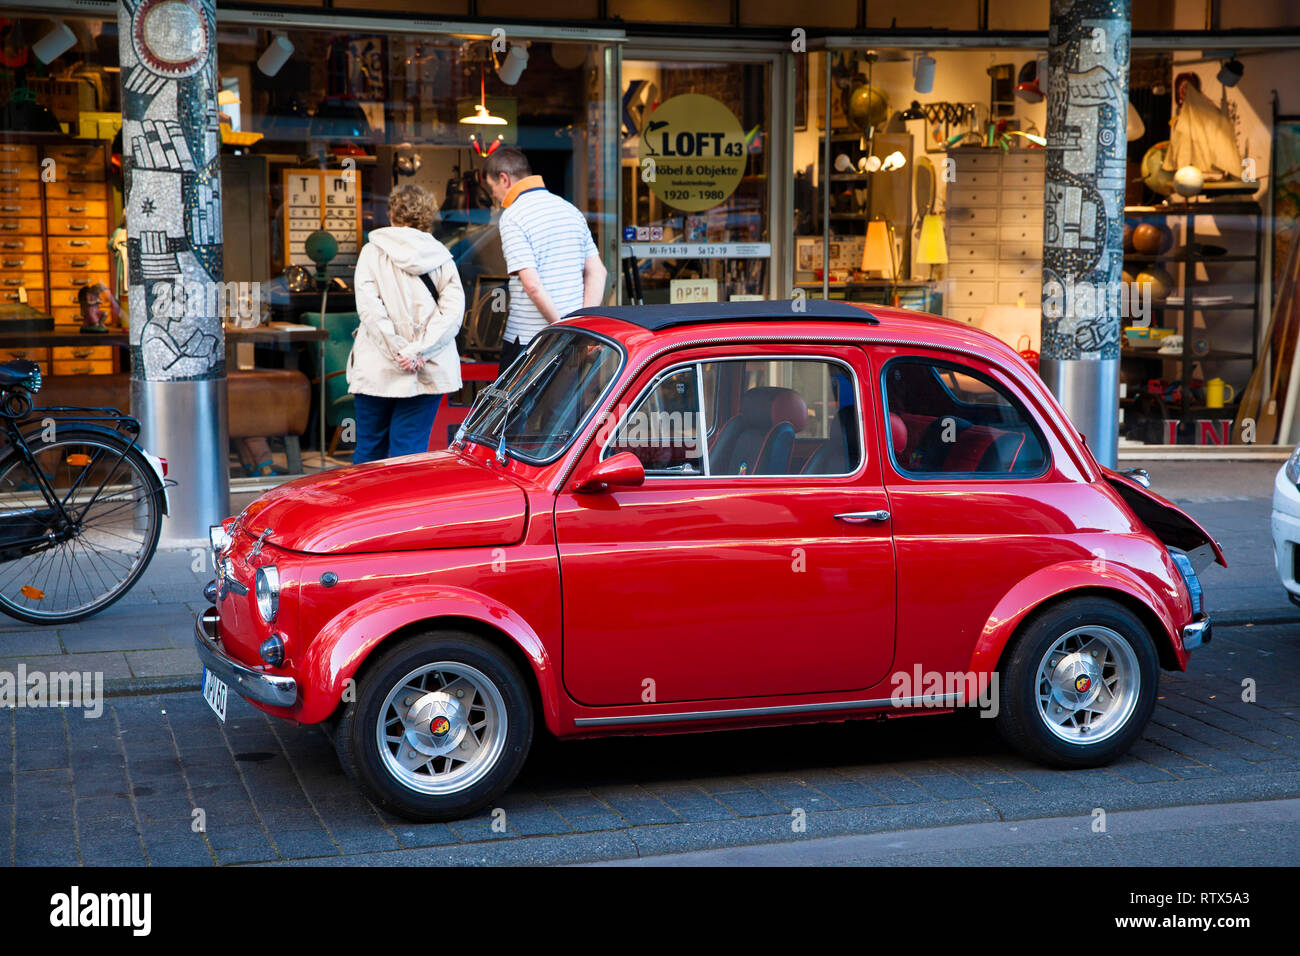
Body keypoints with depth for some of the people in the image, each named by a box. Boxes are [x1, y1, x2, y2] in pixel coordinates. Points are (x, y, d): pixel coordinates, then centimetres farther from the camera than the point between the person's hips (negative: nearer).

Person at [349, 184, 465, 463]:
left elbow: (370, 310, -11)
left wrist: (398, 352, -13)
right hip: (429, 372, 1)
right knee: (410, 452, 3)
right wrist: (417, 351, -11)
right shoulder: (442, 257, 6)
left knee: (369, 450, 9)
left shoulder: (373, 252, 1)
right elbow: (453, 312, -5)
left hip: (378, 368, -1)